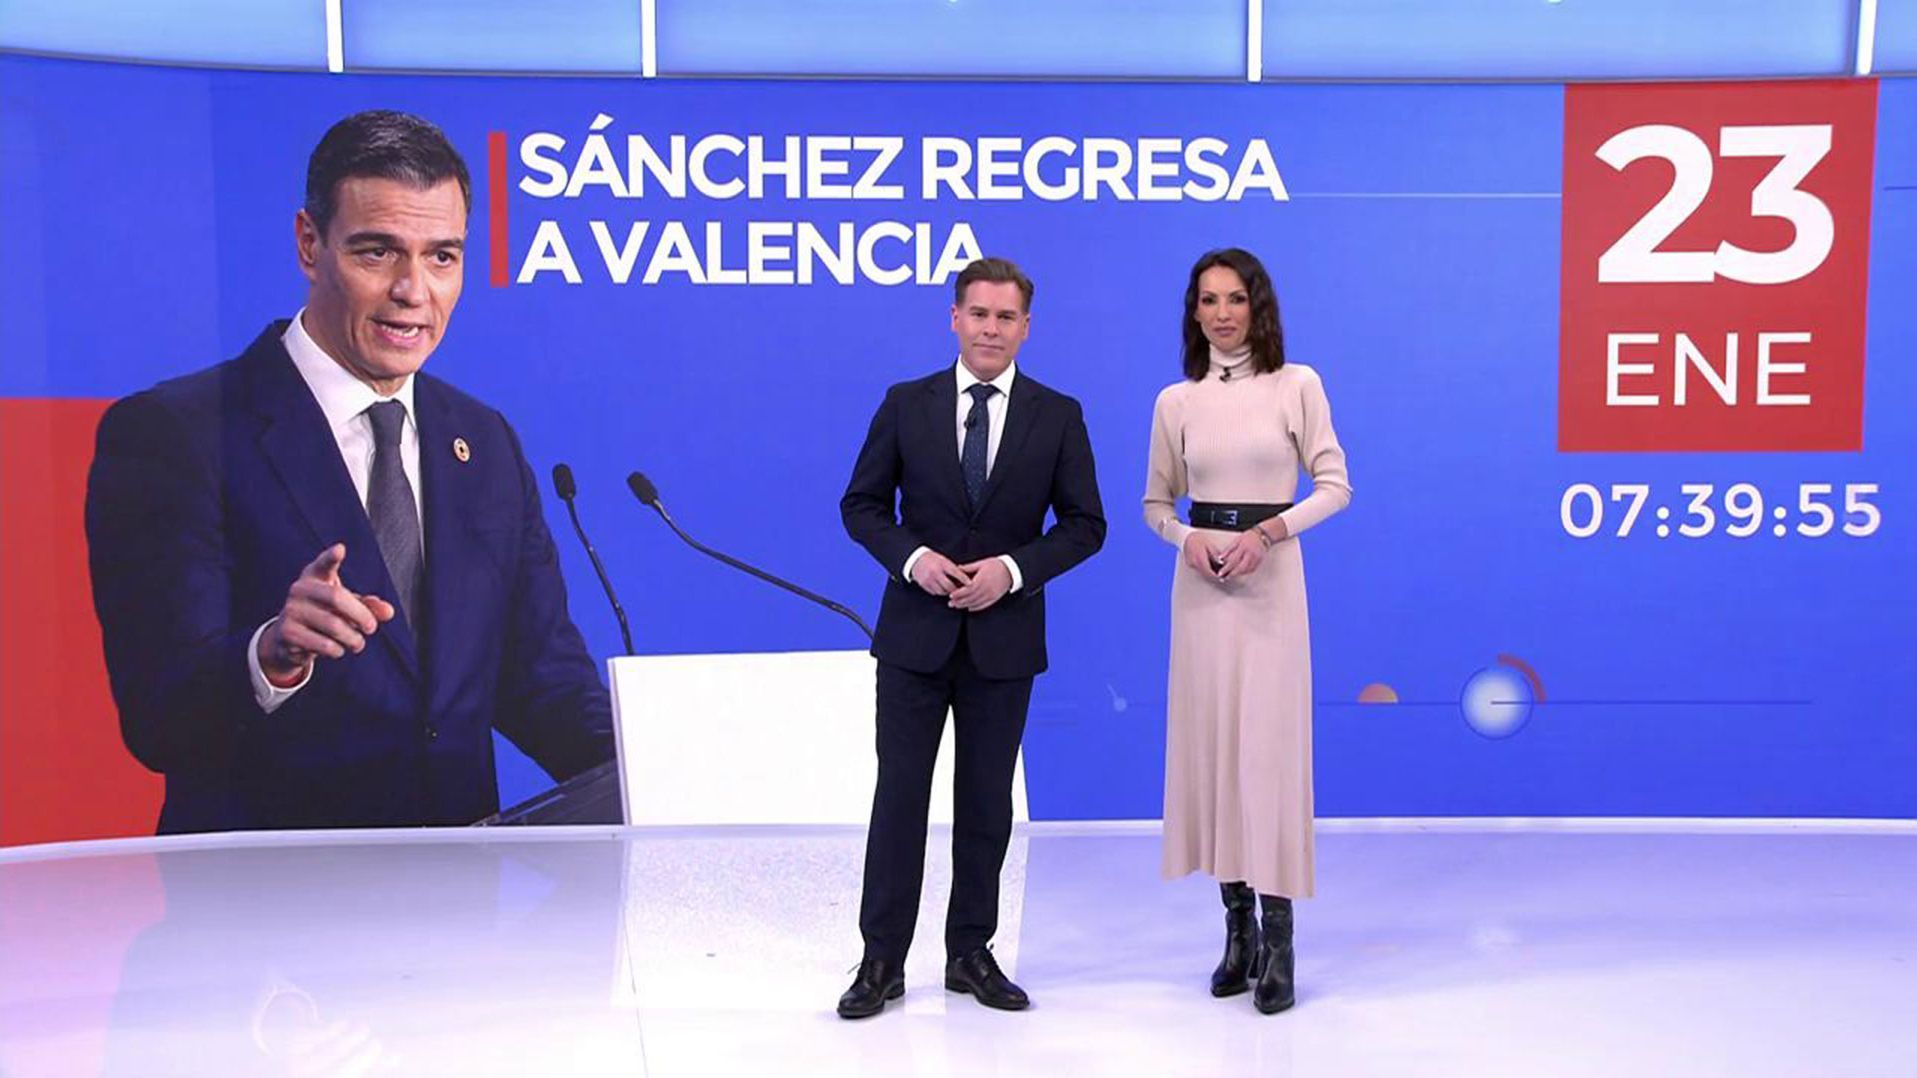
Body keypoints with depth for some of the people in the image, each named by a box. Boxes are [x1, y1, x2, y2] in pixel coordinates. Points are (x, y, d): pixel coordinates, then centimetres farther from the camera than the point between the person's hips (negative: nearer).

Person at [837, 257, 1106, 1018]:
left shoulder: (1058, 415, 0)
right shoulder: (905, 404, 1)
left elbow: (1084, 524, 1)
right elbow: (862, 505, 4)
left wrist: (1012, 569, -14)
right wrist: (912, 556, -14)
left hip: (1005, 635, 1)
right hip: (916, 630, 0)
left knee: (986, 800, 10)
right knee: (900, 792, 3)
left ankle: (970, 953, 24)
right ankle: (882, 960, 14)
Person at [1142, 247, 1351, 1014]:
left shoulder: (1297, 385, 0)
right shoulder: (1176, 400, 7)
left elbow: (1335, 485, -1)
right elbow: (1155, 501, 12)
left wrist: (1270, 530, -15)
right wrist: (1186, 539, -8)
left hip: (1272, 576, -3)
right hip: (1200, 580, 3)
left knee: (1271, 743, -4)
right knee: (1210, 738, 5)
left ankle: (1278, 940, 4)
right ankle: (1238, 926, 17)